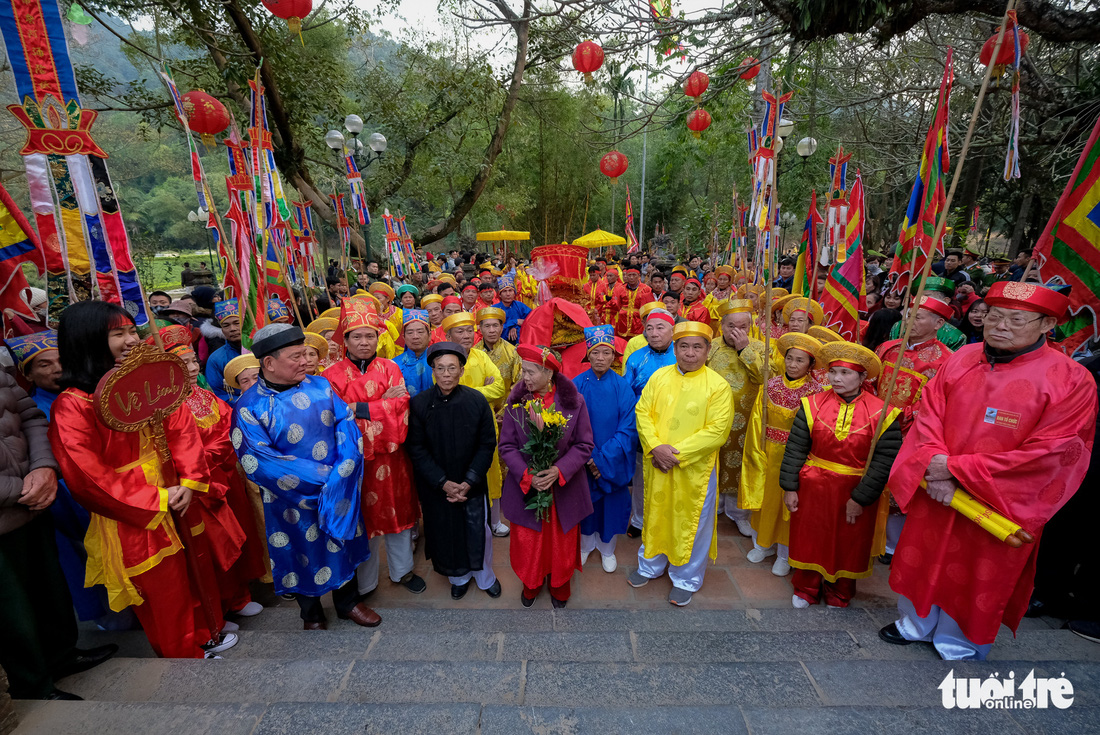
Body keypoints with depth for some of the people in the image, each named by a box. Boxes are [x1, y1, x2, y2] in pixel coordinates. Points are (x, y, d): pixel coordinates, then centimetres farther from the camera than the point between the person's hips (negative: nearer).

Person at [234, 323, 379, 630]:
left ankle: (348, 602, 44)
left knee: (342, 544, 19)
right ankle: (311, 613, 43)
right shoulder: (249, 407, -14)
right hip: (292, 501, -3)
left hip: (340, 493, 3)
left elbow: (346, 425, -5)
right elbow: (259, 464, -20)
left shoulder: (320, 386, -2)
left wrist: (342, 473, -20)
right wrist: (323, 476, -21)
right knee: (303, 554, 16)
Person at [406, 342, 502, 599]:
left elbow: (487, 444, -6)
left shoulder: (477, 401, -10)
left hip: (472, 484, 0)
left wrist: (469, 482, -13)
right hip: (436, 487, 0)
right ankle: (458, 577, 41)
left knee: (479, 531, 11)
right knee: (445, 533, 14)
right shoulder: (418, 403, -10)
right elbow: (416, 449, -8)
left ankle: (485, 576, 39)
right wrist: (443, 482, -14)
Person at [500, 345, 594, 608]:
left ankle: (559, 586, 45)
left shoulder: (574, 401, -10)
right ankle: (531, 584, 44)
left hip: (564, 488, 0)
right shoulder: (516, 401, -7)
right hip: (526, 488, 1)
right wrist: (527, 476, -19)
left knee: (562, 541, 16)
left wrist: (559, 471, -22)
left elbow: (584, 445, -7)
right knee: (528, 542, 14)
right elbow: (506, 446, -5)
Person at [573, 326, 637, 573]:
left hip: (613, 463, 0)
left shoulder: (622, 387, -9)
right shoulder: (576, 385, -8)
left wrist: (603, 459, -17)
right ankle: (586, 544, 42)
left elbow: (628, 429, -11)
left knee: (610, 505, 13)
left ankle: (607, 550, 39)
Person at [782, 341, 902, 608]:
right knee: (809, 539, 15)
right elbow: (795, 448, -4)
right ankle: (805, 590, 37)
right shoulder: (813, 404, -7)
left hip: (855, 492, -1)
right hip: (813, 488, 1)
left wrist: (860, 498, -13)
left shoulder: (881, 413, -11)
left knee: (848, 545, 16)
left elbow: (884, 462, -11)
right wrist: (790, 487, -6)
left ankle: (839, 594, 41)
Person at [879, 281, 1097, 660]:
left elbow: (1049, 453, -17)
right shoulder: (961, 359, -1)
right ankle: (915, 623, 42)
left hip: (999, 503, -3)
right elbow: (929, 414, -1)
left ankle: (958, 645, 40)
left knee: (978, 578, 15)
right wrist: (934, 467, -16)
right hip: (937, 493, 3)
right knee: (923, 560, 18)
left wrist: (957, 469, -20)